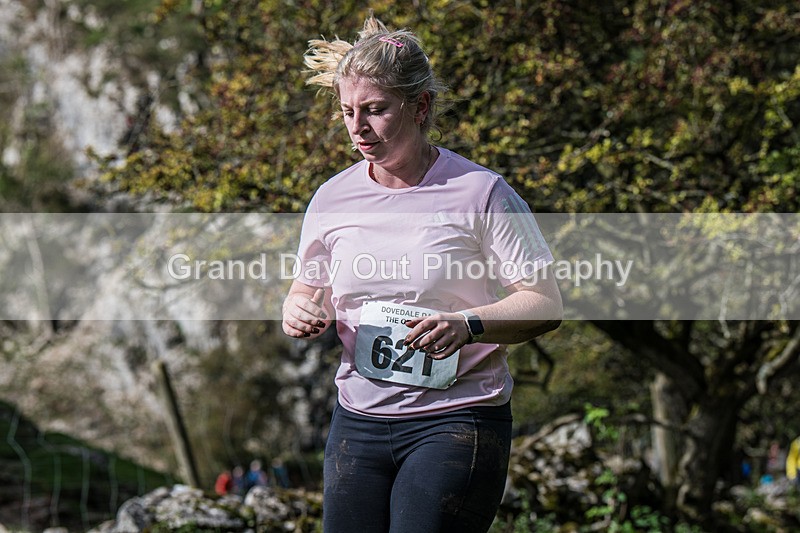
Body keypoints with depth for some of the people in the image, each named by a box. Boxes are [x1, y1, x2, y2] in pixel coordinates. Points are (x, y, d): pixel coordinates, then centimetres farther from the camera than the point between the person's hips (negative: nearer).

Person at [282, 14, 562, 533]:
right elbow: (308, 291, 20)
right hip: (358, 423, 5)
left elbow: (546, 303, -8)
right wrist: (299, 312, -5)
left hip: (458, 420, -4)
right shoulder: (333, 198, 7)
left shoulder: (480, 193, -6)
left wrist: (467, 326, -25)